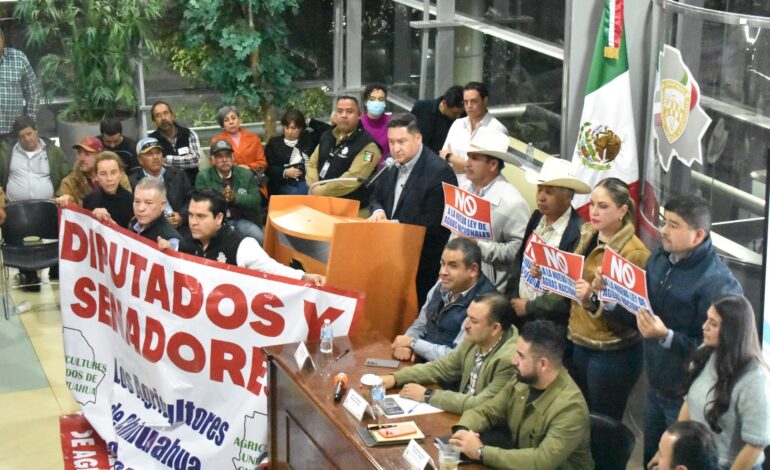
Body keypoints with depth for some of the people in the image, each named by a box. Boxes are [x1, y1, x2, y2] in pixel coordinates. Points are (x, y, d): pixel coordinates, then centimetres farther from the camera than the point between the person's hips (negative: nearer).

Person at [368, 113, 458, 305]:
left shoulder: (439, 172, -18)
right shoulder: (392, 164, 6)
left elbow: (432, 224, -20)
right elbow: (376, 197, 17)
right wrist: (378, 212, -7)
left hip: (421, 265, -7)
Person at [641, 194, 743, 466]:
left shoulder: (718, 285, -25)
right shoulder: (660, 258, 1)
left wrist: (666, 336, -33)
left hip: (689, 395, -7)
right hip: (656, 384, 7)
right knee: (651, 459, 22)